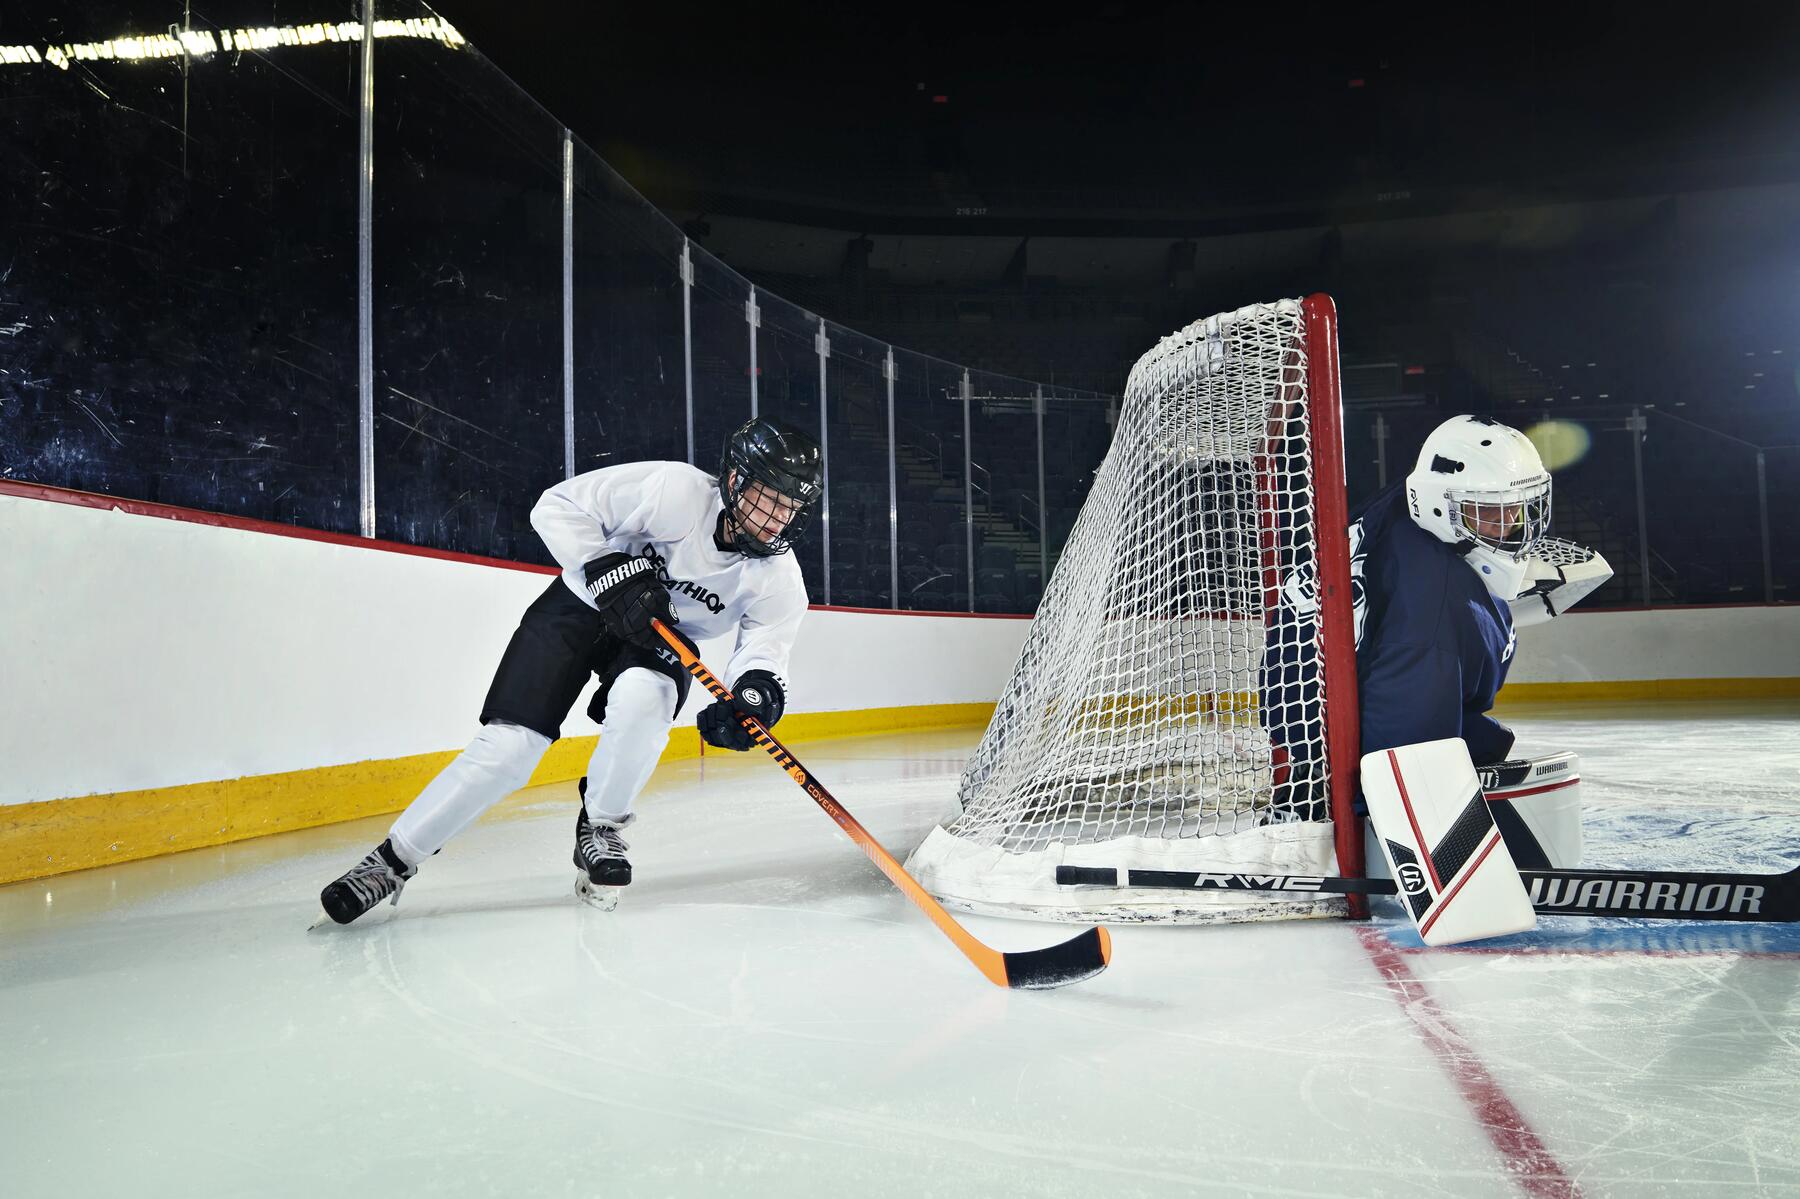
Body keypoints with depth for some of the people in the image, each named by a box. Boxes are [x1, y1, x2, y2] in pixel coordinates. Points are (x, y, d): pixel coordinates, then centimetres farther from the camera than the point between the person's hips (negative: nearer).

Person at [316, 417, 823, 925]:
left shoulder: (779, 578, -16)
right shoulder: (676, 490, -26)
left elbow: (765, 649, -20)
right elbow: (559, 506, -20)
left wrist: (756, 689, -42)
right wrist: (610, 573, -29)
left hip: (661, 635, 2)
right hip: (582, 605, -2)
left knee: (642, 699, -34)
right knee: (510, 743, -12)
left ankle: (599, 828, -8)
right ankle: (392, 860, 2)